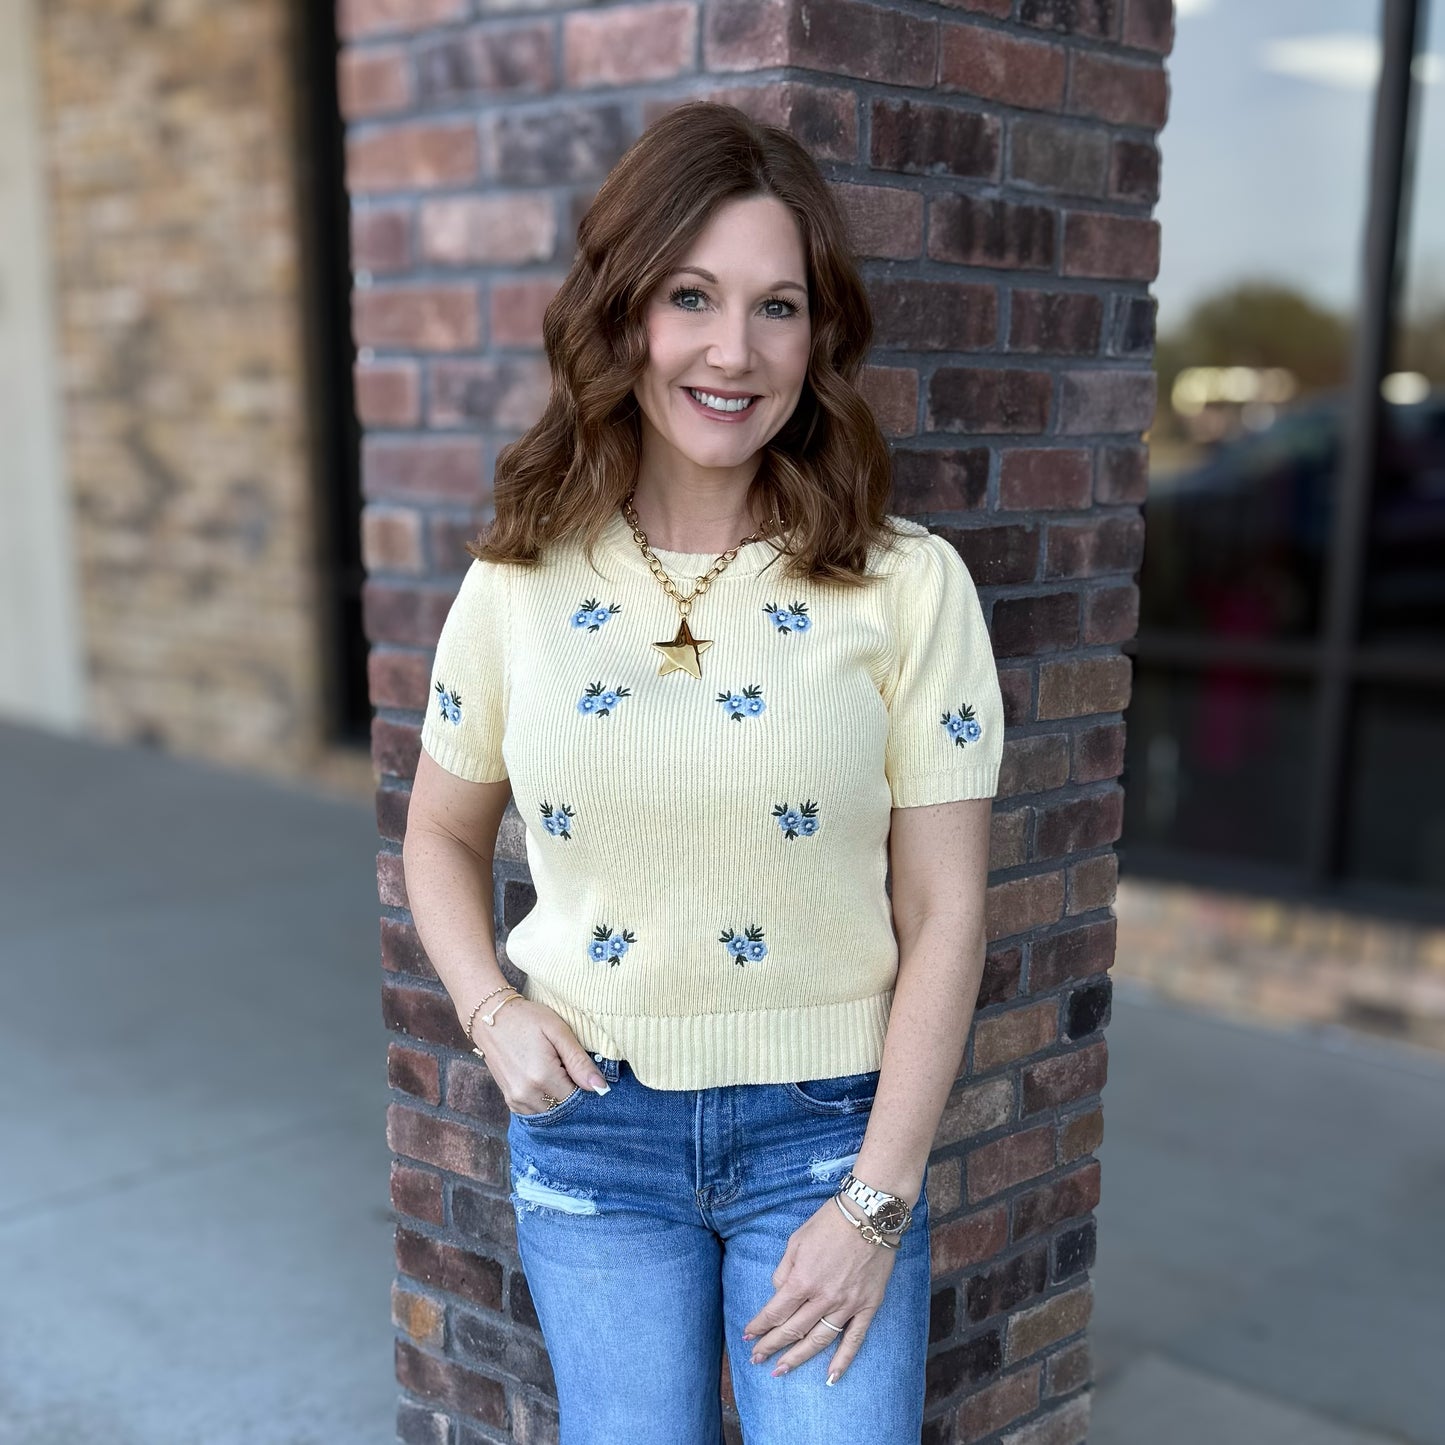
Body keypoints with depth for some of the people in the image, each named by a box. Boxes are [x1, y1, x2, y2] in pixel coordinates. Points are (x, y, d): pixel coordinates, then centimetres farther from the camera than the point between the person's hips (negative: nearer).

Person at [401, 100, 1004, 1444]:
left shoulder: (908, 585, -9)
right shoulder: (518, 581, -3)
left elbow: (943, 913, -8)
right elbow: (441, 835, 12)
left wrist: (876, 1203, -9)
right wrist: (491, 1013, -4)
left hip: (825, 1130, -2)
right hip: (588, 1127, 2)